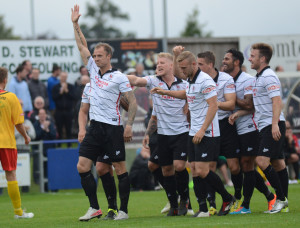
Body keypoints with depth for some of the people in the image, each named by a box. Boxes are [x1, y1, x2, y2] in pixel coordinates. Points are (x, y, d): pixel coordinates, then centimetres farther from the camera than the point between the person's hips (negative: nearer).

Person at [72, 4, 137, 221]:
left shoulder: (119, 77, -5)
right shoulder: (94, 70, 11)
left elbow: (133, 102, -6)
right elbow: (82, 46, 17)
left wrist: (129, 125, -15)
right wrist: (76, 24, 12)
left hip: (113, 128, -6)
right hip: (95, 128, 6)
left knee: (120, 169, -1)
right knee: (82, 166, -2)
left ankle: (123, 210, 4)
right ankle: (95, 208, 5)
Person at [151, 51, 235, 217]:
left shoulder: (205, 80, -16)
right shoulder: (190, 81, 13)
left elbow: (213, 106, -21)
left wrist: (202, 130, -25)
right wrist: (165, 92, 33)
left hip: (207, 134, -9)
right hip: (194, 133, 9)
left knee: (202, 171, -13)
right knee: (195, 171, 3)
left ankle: (227, 199, 5)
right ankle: (203, 209, 5)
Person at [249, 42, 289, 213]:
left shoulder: (268, 76, -12)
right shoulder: (259, 77, 20)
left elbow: (277, 101, -21)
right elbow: (256, 105, 27)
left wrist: (275, 124, -29)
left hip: (273, 125, -10)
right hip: (265, 126, 10)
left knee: (262, 161, -17)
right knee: (278, 163, 9)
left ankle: (281, 198, -11)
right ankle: (283, 202, 9)